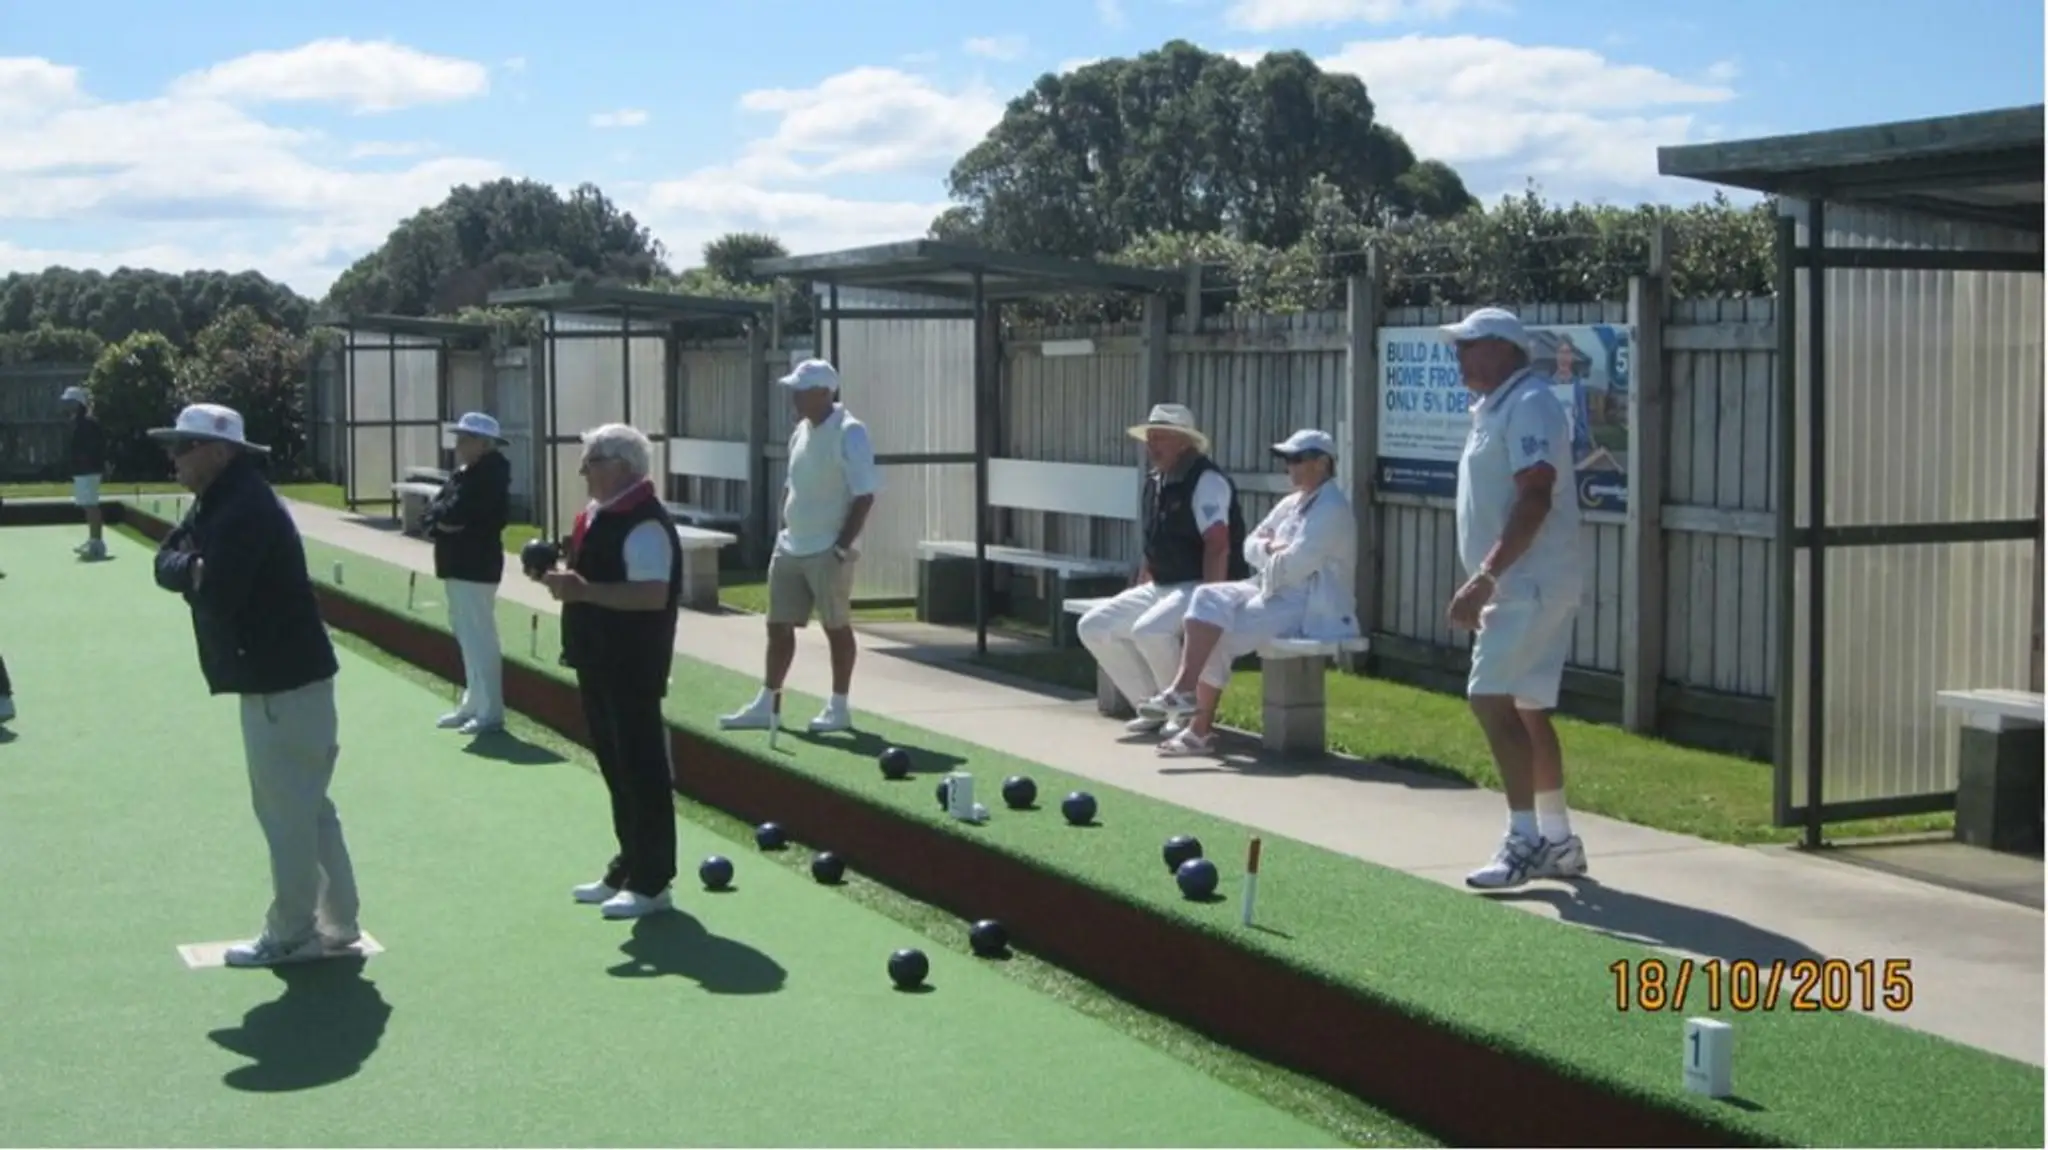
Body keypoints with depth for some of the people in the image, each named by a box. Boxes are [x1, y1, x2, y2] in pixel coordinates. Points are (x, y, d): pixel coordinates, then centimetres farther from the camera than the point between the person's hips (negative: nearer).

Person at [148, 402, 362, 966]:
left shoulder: (245, 510, -20)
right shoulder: (216, 503, 13)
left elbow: (216, 595, -28)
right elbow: (166, 561, 9)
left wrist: (193, 574, -7)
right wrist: (193, 567, -12)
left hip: (282, 680, -11)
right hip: (275, 673, 11)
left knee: (285, 812, 0)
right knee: (307, 806, 16)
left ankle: (290, 935, 10)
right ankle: (337, 922, 25)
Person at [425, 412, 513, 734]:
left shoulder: (491, 474, -14)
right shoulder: (463, 473, 16)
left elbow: (458, 513, -22)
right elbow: (435, 511, 11)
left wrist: (443, 514, -5)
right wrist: (441, 521, -8)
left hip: (476, 566, -10)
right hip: (458, 565, 10)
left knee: (480, 637, -7)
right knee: (467, 636, 16)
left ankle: (490, 711, -3)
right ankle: (473, 703, 25)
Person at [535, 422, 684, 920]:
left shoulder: (644, 523, -18)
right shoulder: (596, 515, 12)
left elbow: (653, 595, -27)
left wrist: (584, 590, -29)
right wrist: (561, 578, 4)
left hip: (632, 666, -10)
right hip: (599, 660, 10)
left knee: (642, 769, -2)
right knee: (616, 768, 16)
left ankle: (651, 882, 4)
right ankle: (627, 869, 26)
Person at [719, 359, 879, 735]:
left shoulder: (849, 434, -14)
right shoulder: (801, 432, 10)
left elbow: (865, 495, -17)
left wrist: (843, 546, -18)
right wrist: (785, 533, 13)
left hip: (827, 552, -8)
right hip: (790, 548, 8)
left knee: (837, 627, 3)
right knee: (779, 626, 10)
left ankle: (839, 707, 13)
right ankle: (767, 705, 17)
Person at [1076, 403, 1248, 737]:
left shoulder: (1206, 480, -14)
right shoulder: (1155, 482, 12)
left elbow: (1218, 546, -22)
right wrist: (1137, 592, 16)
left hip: (1199, 588, -9)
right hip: (1160, 587, 9)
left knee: (1149, 630, -34)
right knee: (1093, 627, 0)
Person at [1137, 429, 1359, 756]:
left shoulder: (1331, 509, -13)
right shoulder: (1290, 504, 18)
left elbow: (1295, 564, -22)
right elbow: (1251, 546, 15)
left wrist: (1270, 561, -2)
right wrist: (1269, 548, -6)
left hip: (1310, 607, -9)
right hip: (1274, 592, 9)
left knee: (1219, 635, -20)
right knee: (1209, 598, -11)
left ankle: (1200, 729, -14)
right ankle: (1185, 688, -21)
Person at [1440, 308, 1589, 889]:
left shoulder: (1529, 405, -13)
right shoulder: (1493, 409, 18)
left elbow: (1535, 499, -23)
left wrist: (1486, 575, -26)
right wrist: (1482, 585, 19)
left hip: (1532, 583, -10)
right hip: (1515, 586, 10)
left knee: (1492, 699, -16)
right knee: (1526, 709, 12)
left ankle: (1525, 840, -13)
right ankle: (1557, 840, 20)